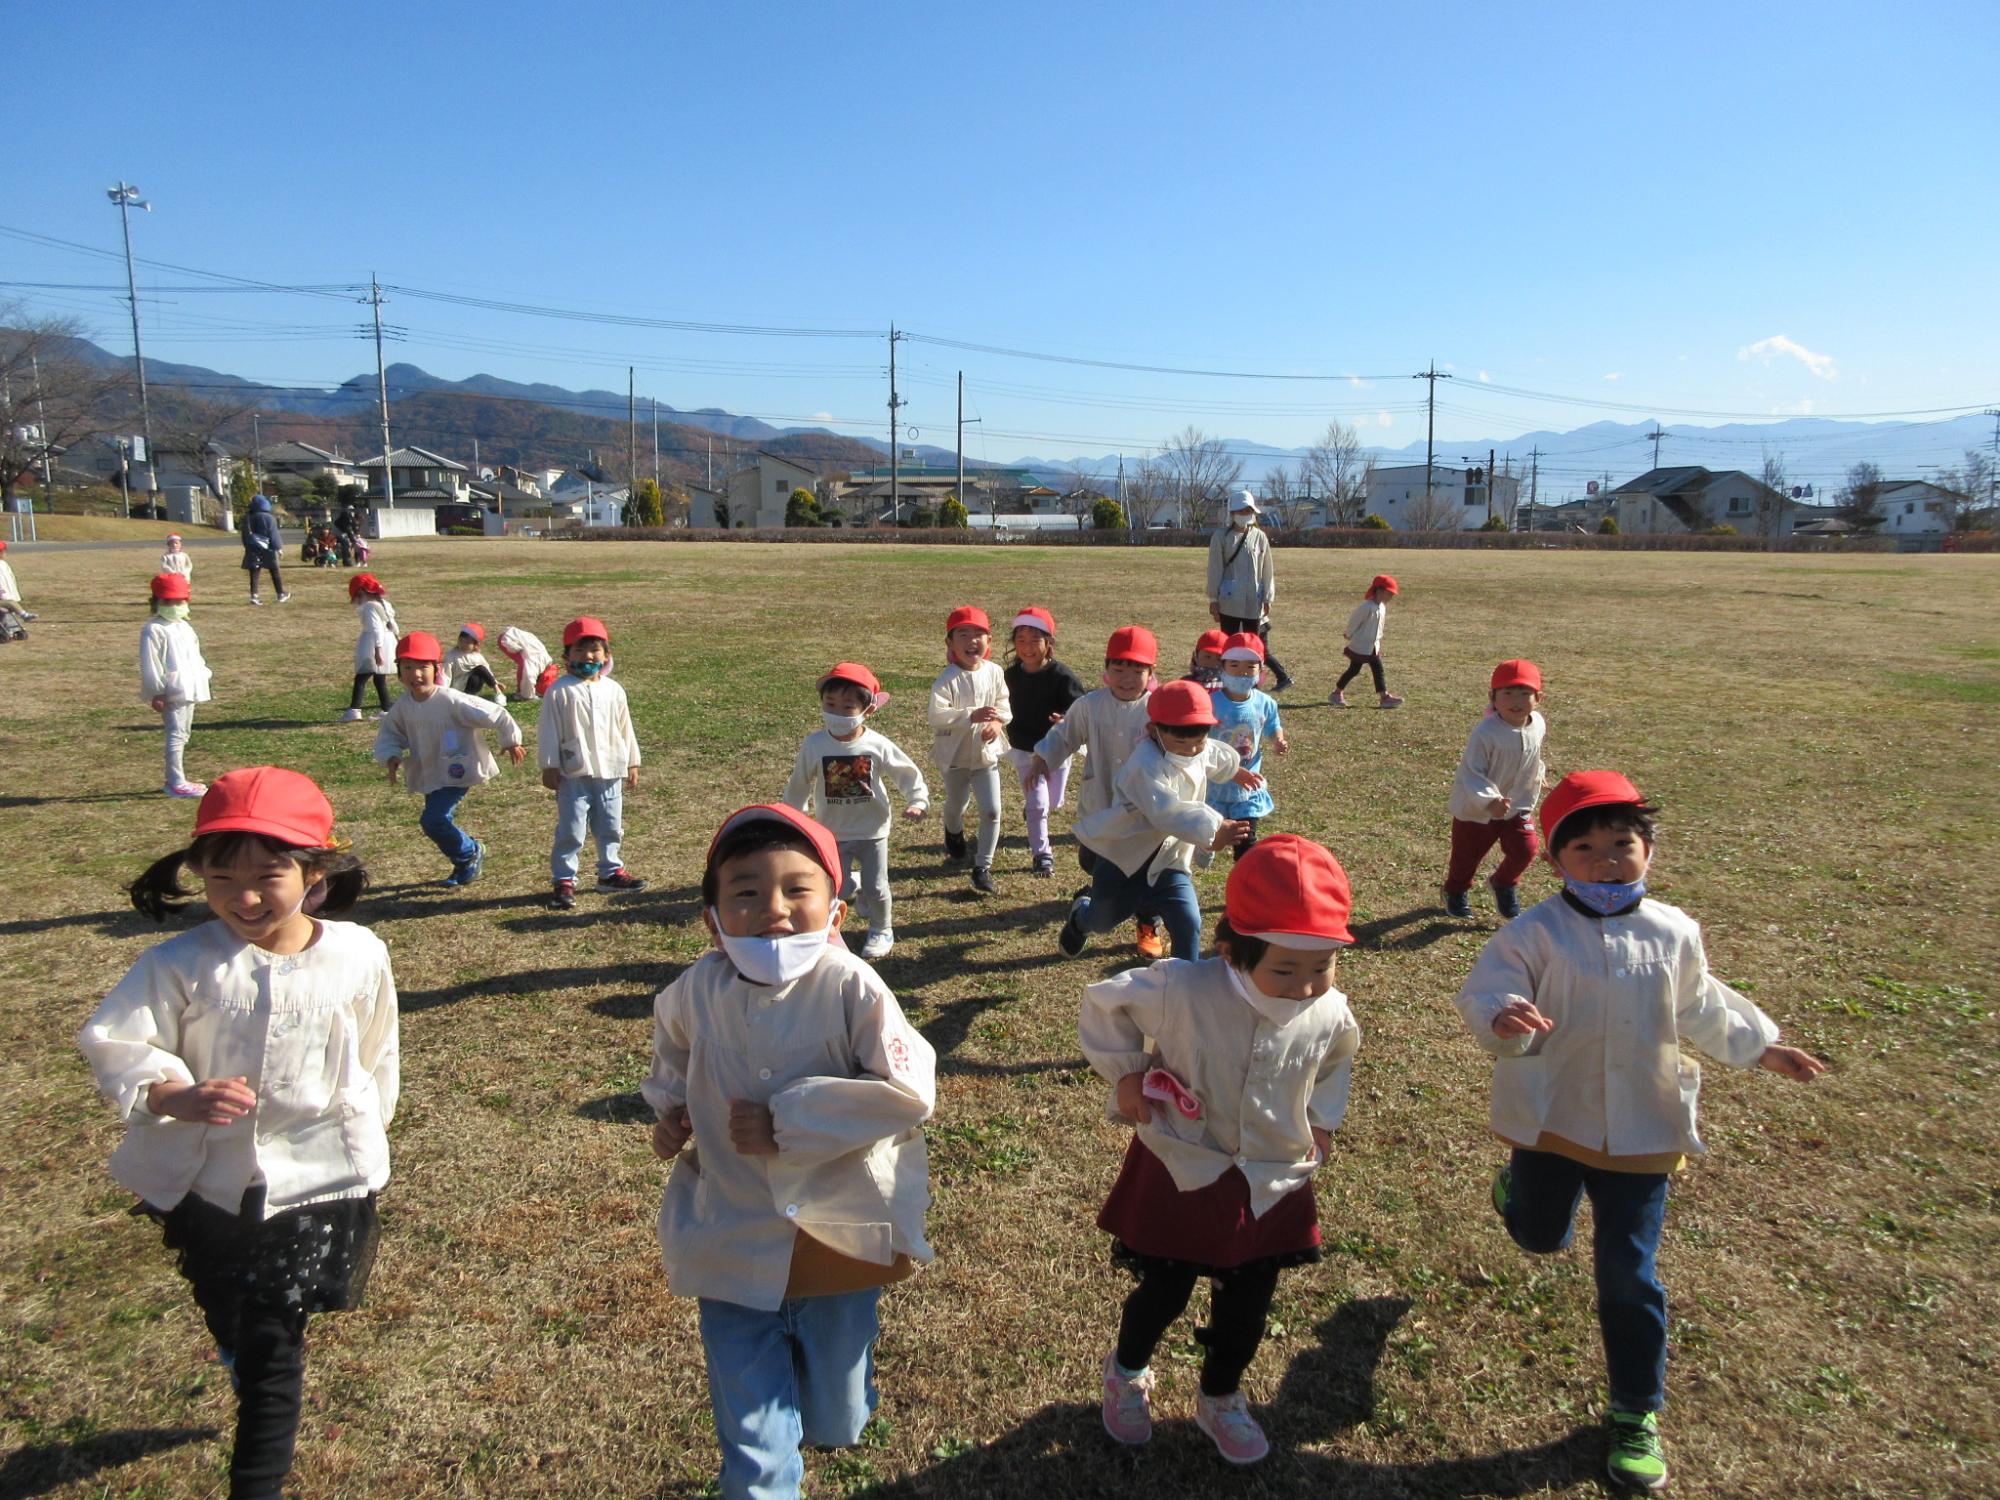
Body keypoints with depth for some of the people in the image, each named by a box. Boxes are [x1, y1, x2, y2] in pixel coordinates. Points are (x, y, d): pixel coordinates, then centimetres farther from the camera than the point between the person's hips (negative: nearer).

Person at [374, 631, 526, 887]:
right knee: (440, 822, 15)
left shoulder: (451, 701, -22)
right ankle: (465, 865, 38)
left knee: (433, 820, -19)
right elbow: (387, 734, 9)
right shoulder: (403, 706, -2)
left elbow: (495, 714, -18)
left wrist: (511, 741, -8)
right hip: (430, 776, 7)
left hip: (457, 772, -7)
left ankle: (470, 853, 6)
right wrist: (391, 757, -11)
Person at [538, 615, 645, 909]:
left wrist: (632, 763, 15)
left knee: (610, 828, 16)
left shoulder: (613, 690, 6)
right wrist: (549, 767, -8)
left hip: (610, 772, 5)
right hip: (573, 774, -4)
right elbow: (548, 731, -6)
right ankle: (564, 881, 7)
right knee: (571, 830, -2)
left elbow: (625, 728, 13)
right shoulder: (560, 691, -8)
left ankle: (610, 872, 31)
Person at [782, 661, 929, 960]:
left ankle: (881, 930, 32)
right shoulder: (814, 745, -16)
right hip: (832, 833, 1)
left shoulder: (877, 745, -17)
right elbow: (799, 784, 0)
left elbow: (908, 773, -6)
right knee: (839, 888, 2)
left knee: (876, 889, 4)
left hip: (873, 831, -1)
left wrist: (917, 801, -21)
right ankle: (859, 885, 38)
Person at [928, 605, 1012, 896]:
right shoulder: (947, 680, -20)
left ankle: (983, 866, 8)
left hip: (987, 754, 2)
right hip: (956, 755, -2)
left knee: (992, 811, -6)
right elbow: (937, 715, -28)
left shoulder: (995, 673, -6)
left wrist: (998, 722, -17)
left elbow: (1003, 705, 4)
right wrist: (972, 716, -36)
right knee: (956, 805, 21)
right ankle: (954, 833, 58)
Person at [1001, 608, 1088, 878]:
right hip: (1024, 750, 0)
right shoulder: (1011, 675, -9)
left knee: (1053, 802, 16)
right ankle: (1041, 855, 5)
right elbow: (1007, 711, 3)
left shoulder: (1062, 676, -19)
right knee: (1038, 803, -8)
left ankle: (1031, 808, 51)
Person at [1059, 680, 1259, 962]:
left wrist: (1236, 770, 42)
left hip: (1168, 859, 5)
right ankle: (1080, 915, 56)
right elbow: (1168, 812, -48)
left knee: (1188, 923, -12)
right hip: (1124, 857, -5)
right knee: (1102, 921, 19)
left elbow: (1216, 755, 21)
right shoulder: (1147, 767, -33)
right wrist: (1211, 831, -60)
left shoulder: (1201, 751, -5)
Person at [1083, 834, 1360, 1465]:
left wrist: (1322, 1121, 3)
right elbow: (1104, 1003, -13)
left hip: (1273, 1182, 4)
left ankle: (1220, 1397, 50)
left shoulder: (1331, 1015, -16)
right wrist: (1125, 1075, -13)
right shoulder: (1181, 991, -31)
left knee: (1247, 1307, 19)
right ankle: (1127, 1373, 49)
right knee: (1163, 1293, 15)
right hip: (1183, 1173, -3)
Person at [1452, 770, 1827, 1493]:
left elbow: (1702, 1007, 15)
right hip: (1551, 1118, -1)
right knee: (1539, 1236, 17)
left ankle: (1637, 1410, 26)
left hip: (1641, 1131, 2)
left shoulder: (1673, 933, -2)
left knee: (1629, 1272, 7)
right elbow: (1484, 993, -25)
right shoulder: (1535, 933, -16)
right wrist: (1503, 1019, -47)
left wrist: (1762, 1048, 21)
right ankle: (1517, 1182, 55)